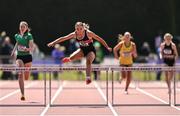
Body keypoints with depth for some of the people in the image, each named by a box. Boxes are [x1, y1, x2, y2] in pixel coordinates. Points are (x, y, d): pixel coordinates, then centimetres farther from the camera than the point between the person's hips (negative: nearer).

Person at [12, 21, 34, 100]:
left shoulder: (29, 36, -5)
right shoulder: (17, 36, 6)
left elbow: (32, 48, -9)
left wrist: (27, 49, -29)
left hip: (27, 56, -1)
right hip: (19, 57, 1)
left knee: (26, 77, 9)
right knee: (20, 74, -18)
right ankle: (22, 94, -20)